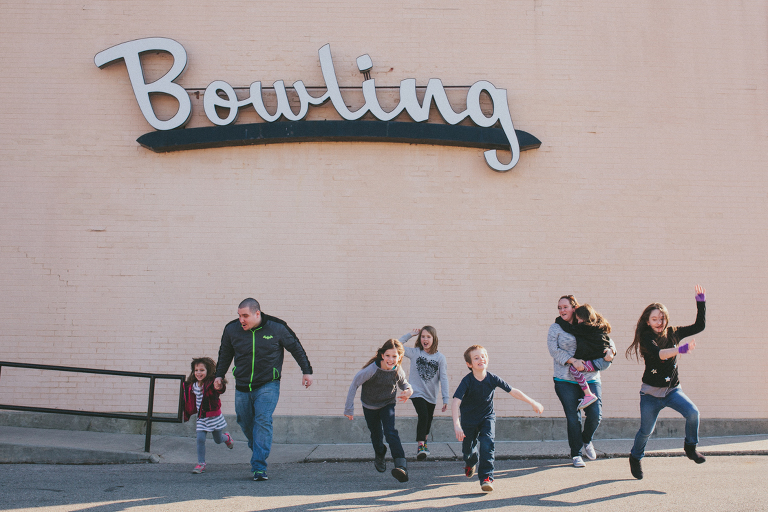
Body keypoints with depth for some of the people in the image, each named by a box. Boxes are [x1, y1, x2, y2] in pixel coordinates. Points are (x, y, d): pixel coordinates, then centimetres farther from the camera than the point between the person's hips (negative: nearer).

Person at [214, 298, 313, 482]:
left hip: (268, 385, -4)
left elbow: (296, 348, 4)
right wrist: (219, 375, 14)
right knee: (245, 423, 11)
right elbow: (225, 354, 18)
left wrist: (306, 371, 6)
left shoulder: (277, 328, -10)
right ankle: (258, 451, 39)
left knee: (262, 421, -16)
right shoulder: (232, 329, -2)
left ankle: (259, 468, -14)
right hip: (242, 387, 4)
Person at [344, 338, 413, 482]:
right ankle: (380, 457, 47)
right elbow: (354, 385, -21)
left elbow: (404, 384, 4)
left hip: (387, 405, 1)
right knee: (376, 436, 13)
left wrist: (408, 391, -22)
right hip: (370, 406, 0)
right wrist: (349, 408, -20)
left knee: (391, 432, -22)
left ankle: (402, 466, -31)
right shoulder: (372, 369, -31)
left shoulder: (398, 371, -19)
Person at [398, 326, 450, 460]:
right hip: (417, 392, -3)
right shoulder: (414, 352, -3)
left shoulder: (440, 357, -3)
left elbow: (443, 379, -3)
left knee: (428, 420, 17)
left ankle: (424, 440, 45)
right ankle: (420, 446, -16)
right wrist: (411, 334, -5)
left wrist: (445, 399, -7)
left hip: (431, 395, 3)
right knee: (423, 416, -23)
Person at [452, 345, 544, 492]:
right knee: (468, 449, 10)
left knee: (487, 443, -21)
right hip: (468, 418, -1)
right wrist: (456, 424, -47)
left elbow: (513, 391, -8)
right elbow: (455, 403, -34)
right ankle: (471, 463, 47)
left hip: (487, 416, 1)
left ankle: (486, 477, -12)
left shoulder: (492, 379, -18)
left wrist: (533, 403, -2)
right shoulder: (467, 381, -26)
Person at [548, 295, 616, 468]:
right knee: (573, 418, -2)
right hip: (566, 380, -1)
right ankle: (576, 454, 14)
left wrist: (610, 351, -8)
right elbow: (554, 350, -6)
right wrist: (573, 360, -18)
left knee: (595, 414, -6)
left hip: (590, 378, 2)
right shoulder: (555, 328, 5)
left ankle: (586, 440, 26)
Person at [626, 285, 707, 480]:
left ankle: (690, 447, 2)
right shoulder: (646, 338, -14)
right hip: (651, 392, -3)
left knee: (692, 412, -23)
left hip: (672, 389, 3)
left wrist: (701, 301, -1)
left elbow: (699, 326, 6)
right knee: (646, 430, 3)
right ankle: (635, 458, 31)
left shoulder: (673, 333, 1)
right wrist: (681, 349, -46)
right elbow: (658, 353, -33)